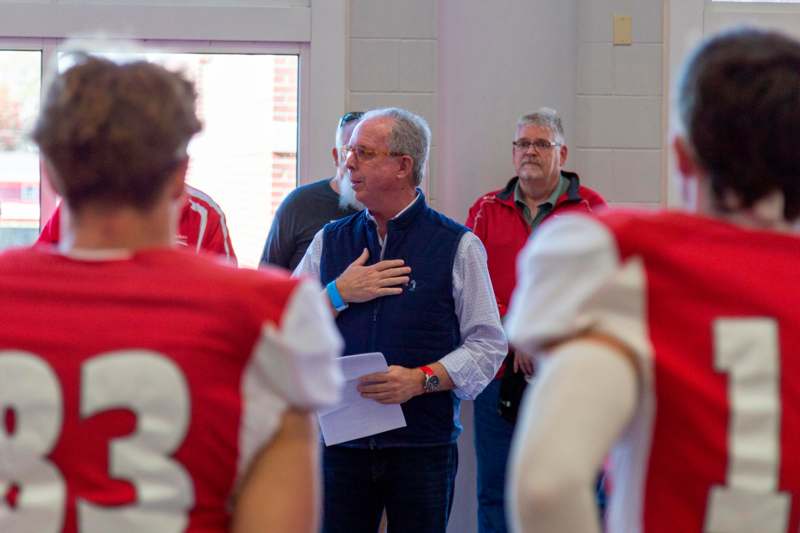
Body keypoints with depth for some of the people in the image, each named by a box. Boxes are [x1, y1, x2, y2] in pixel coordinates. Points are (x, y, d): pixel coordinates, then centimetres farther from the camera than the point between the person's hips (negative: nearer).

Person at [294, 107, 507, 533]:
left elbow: (488, 344, -3)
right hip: (342, 439, 2)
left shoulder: (457, 246, 1)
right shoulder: (329, 241, 11)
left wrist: (421, 379, -16)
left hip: (423, 445, -2)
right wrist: (339, 295, -8)